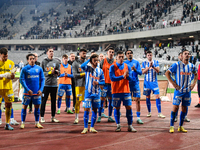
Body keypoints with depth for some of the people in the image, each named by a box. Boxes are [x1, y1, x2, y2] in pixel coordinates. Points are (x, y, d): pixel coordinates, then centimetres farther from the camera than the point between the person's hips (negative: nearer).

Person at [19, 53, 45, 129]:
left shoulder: (39, 68, 6)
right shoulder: (24, 69, -2)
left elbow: (42, 79, 7)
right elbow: (22, 80, -6)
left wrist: (41, 89, -5)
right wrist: (28, 90, -14)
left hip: (37, 92, 2)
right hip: (27, 92, -2)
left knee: (37, 106, 6)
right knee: (24, 106, 0)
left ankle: (37, 123, 16)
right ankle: (22, 123, 9)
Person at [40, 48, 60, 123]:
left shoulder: (56, 62, 11)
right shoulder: (44, 62, 1)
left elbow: (58, 72, 11)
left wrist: (56, 72, -11)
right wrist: (49, 73, -16)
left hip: (54, 84, 4)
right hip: (46, 84, -4)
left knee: (54, 101, 9)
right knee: (43, 101, 0)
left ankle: (53, 117, 16)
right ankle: (42, 117, 6)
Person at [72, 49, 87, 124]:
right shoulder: (75, 63, 1)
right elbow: (75, 75, -7)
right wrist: (84, 73, -14)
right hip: (79, 85, -4)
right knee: (78, 101, -4)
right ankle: (76, 118, 5)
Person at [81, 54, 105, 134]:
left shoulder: (100, 70, 6)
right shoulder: (88, 68, -3)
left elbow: (103, 81, 9)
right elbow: (82, 66, -26)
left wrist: (98, 83, -11)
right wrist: (89, 59, -19)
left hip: (97, 93, 4)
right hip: (88, 92, -3)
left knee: (95, 110, 7)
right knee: (87, 109, -5)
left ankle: (92, 127, 17)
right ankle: (85, 128, 4)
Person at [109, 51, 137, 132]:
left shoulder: (127, 66, 7)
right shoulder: (113, 67, -2)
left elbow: (131, 78, 2)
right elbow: (112, 78, -13)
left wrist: (128, 76, -20)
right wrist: (122, 76, -21)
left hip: (126, 91, 2)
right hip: (116, 91, -2)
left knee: (129, 107, 0)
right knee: (117, 108, 2)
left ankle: (130, 126, 6)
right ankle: (118, 125, 14)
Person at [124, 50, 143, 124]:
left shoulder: (136, 62, 6)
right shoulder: (124, 63, 6)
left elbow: (140, 72, 1)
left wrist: (135, 70, -17)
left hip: (135, 83, 0)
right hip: (127, 84, 0)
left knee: (137, 100, -5)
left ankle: (138, 117, -2)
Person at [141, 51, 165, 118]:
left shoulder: (156, 62, 2)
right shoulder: (144, 63, 2)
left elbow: (157, 71, -10)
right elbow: (143, 72, -10)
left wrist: (153, 66, -26)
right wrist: (149, 66, -23)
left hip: (154, 82, -1)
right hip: (147, 82, 1)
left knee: (157, 96, -7)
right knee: (147, 97, 6)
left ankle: (159, 113, -5)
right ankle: (149, 112, 18)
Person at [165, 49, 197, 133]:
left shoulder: (192, 66, 5)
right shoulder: (177, 65, -8)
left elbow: (196, 74, 23)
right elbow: (167, 73, -4)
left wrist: (194, 83, 8)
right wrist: (173, 83, -9)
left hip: (187, 91, 4)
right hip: (178, 90, -4)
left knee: (184, 108, 8)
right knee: (175, 107, -6)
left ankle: (180, 127, 17)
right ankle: (171, 126, 4)